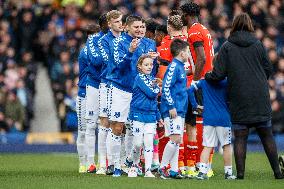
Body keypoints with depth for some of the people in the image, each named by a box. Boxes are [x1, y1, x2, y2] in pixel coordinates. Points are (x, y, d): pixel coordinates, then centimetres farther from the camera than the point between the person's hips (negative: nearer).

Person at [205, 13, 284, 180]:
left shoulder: (227, 47, -3)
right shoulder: (258, 44, 2)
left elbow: (218, 75, -7)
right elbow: (268, 69, 7)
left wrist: (207, 77, 13)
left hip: (239, 99, -1)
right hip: (260, 97, 1)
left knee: (240, 137, 3)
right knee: (267, 135, 8)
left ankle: (240, 173, -1)